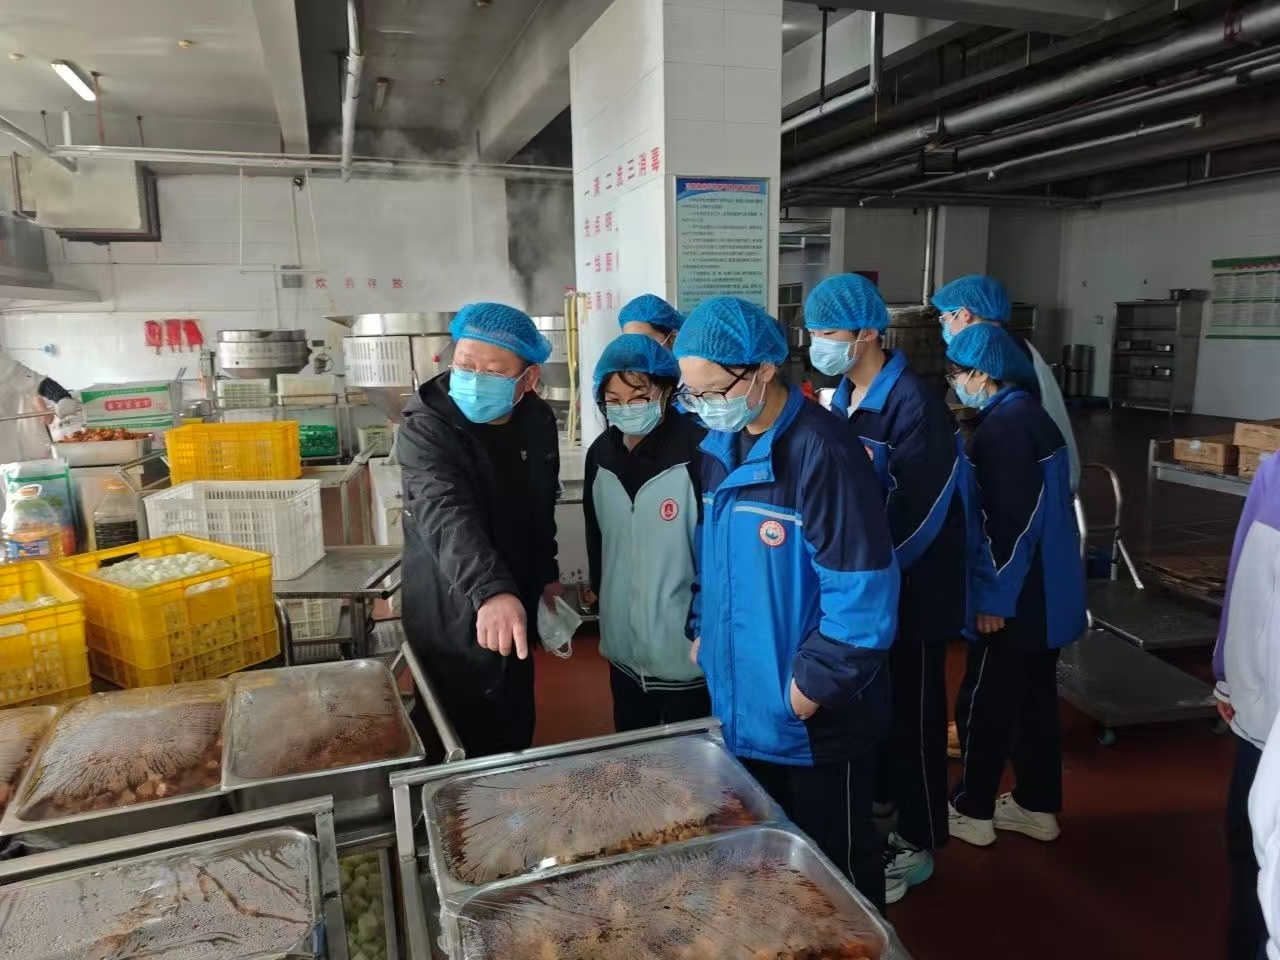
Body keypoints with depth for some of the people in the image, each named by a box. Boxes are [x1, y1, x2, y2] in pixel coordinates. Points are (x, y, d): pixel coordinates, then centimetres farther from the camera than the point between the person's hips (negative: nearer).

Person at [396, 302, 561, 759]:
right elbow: (447, 515, -38)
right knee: (460, 753, 5)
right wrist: (490, 592, -53)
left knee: (515, 739, 20)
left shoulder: (539, 421, -2)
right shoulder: (427, 428, -21)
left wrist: (546, 575, 18)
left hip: (515, 610, 6)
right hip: (451, 623, -6)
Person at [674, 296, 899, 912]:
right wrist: (703, 628, 7)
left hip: (816, 715, -7)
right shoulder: (719, 447, 3)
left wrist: (814, 682, -19)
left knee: (835, 858, 15)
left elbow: (863, 592, -22)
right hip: (742, 703, 8)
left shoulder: (821, 453, -22)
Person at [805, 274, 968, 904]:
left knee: (912, 717, 7)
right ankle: (881, 810, 38)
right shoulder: (843, 398, 6)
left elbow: (916, 513, -23)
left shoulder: (914, 404, -20)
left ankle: (917, 845, 24)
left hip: (910, 591, -7)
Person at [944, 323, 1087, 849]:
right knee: (1034, 697, 18)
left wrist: (994, 598, -18)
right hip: (1046, 592, 10)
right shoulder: (1028, 415, 10)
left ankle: (972, 810, 18)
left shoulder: (1004, 427, -20)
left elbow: (1011, 523, -24)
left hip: (1016, 596, -10)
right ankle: (1037, 805, 30)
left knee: (985, 702, 4)